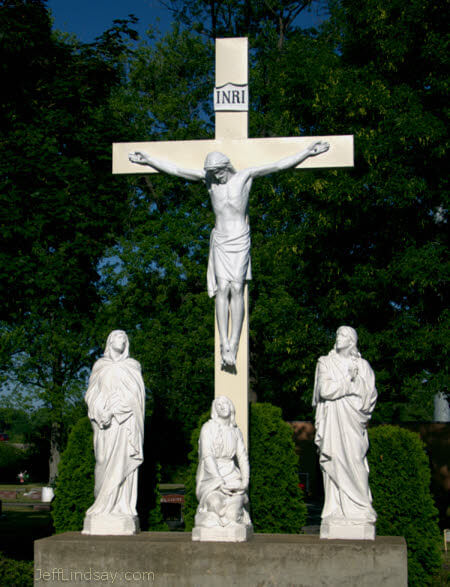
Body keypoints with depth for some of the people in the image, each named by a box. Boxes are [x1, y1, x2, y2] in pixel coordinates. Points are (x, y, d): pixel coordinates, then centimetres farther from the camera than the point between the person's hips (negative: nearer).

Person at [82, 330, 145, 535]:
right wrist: (101, 412, -11)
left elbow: (133, 394, -3)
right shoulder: (100, 366, 15)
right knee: (104, 463, -2)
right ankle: (103, 509, -2)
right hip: (104, 423, 2)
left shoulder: (132, 367, 9)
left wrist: (112, 410, -15)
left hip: (124, 422, -2)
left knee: (121, 463, -9)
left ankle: (121, 508, -9)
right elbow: (92, 394, 8)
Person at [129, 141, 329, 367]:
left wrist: (307, 153, -13)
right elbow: (175, 170, 4)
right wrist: (148, 160, -1)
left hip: (241, 240, -2)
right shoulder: (207, 178, 5)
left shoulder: (245, 175, -1)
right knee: (222, 289, -9)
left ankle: (233, 345, -14)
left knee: (237, 289, -10)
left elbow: (279, 165, -6)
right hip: (220, 241, 2)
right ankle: (224, 344, -12)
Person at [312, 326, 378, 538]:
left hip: (353, 423, 1)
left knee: (355, 464, -7)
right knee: (334, 464, -5)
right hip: (332, 423, -1)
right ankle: (336, 512, -4)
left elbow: (370, 394, 4)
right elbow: (325, 390, -5)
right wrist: (349, 380, -4)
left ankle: (359, 510, -3)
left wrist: (355, 379, -8)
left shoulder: (362, 366, 13)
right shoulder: (326, 363, 9)